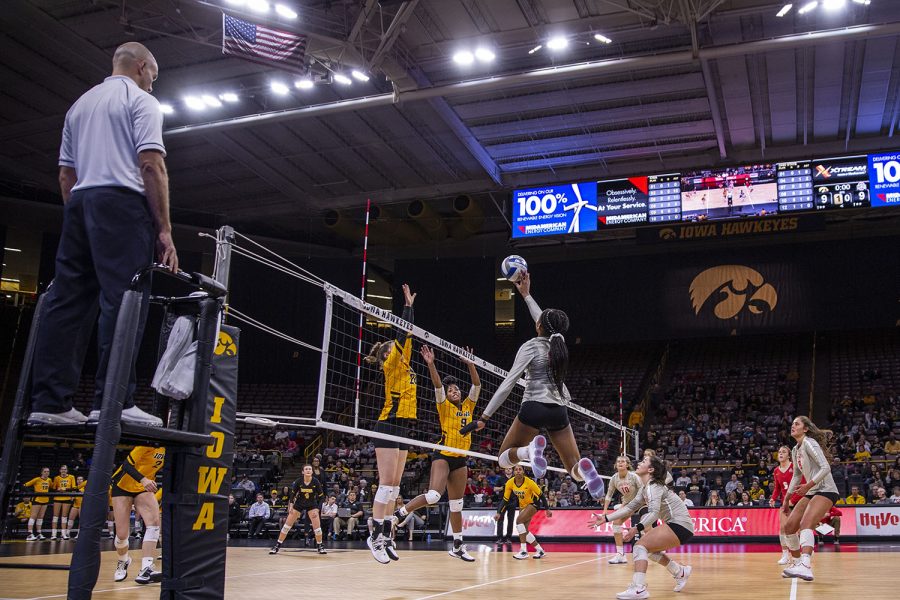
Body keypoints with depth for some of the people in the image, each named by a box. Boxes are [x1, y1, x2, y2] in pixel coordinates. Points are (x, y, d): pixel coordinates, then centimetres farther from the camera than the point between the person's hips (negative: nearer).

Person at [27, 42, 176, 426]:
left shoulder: (80, 104, 25)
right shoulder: (141, 101, 3)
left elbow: (66, 172, 22)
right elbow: (151, 165, -9)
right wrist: (164, 229, -10)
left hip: (79, 202, 8)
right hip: (122, 203, -7)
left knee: (67, 300, 3)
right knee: (123, 301, -13)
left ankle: (49, 401, 0)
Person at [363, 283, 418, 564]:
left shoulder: (403, 365, 16)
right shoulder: (391, 364, -4)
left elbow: (406, 335, 21)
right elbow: (403, 334, -10)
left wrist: (409, 306, 23)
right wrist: (408, 305, -4)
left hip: (402, 428, 9)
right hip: (389, 426, -9)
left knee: (394, 486, 7)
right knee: (387, 484, -11)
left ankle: (385, 536, 10)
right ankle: (375, 535, -8)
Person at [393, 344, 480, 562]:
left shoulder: (468, 406, 10)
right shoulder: (444, 406, -2)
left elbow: (477, 384, 1)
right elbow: (437, 385, -17)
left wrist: (470, 363, -11)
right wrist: (431, 364, -30)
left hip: (460, 459, 5)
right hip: (443, 456, -5)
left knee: (456, 504, 10)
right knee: (433, 495, -25)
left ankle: (458, 546, 17)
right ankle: (397, 515, -8)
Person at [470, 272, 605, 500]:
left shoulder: (531, 346, -7)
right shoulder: (559, 342, 8)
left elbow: (508, 383, -12)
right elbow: (545, 322, 30)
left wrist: (485, 416, -11)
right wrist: (526, 294, 40)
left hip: (534, 408, -4)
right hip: (558, 411, 4)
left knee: (504, 458, 12)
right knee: (574, 468, 10)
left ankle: (531, 450, -23)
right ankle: (584, 466, -30)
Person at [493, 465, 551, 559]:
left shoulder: (529, 482, -27)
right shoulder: (510, 483, -16)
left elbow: (541, 495, -16)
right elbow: (505, 500, -8)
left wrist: (547, 509, -14)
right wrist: (499, 513, -18)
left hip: (533, 504, -6)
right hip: (522, 505, 6)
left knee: (519, 520, -25)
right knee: (524, 530, 0)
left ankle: (524, 551, -21)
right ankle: (540, 550, 18)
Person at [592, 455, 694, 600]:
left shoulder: (653, 486, -16)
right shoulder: (646, 488, 13)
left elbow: (654, 512, -30)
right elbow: (630, 507, 15)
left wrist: (637, 528, -42)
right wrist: (605, 518, 10)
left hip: (680, 525, -10)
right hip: (675, 524, 10)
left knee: (640, 546, -17)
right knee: (649, 549, 21)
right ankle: (681, 572, 31)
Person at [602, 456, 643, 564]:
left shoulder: (633, 476, -26)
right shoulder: (614, 478, -12)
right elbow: (609, 495, -2)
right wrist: (605, 510, -8)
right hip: (626, 503, 5)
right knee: (616, 522, -9)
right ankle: (620, 555, -4)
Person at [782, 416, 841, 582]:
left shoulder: (809, 443, -11)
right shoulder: (795, 450, 16)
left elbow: (826, 467, -21)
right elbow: (796, 476, 25)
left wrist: (808, 485, -28)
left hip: (825, 490, -9)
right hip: (811, 493, 9)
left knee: (805, 524, -30)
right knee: (789, 527, 4)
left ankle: (806, 566, -45)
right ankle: (798, 563, 20)